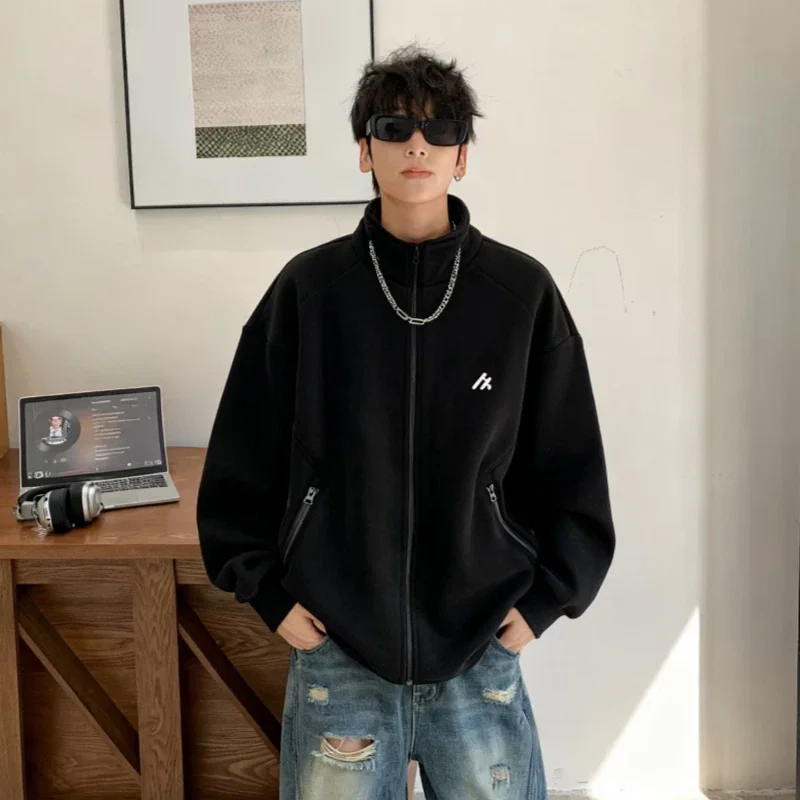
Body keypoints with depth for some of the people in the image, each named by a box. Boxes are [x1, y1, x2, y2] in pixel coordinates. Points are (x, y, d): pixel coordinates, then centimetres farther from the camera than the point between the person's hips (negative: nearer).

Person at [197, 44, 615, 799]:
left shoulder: (522, 291, -4)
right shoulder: (309, 288, -4)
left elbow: (572, 468, 2)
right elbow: (242, 461, 2)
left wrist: (543, 598, -1)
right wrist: (270, 595, -1)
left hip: (481, 652, 1)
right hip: (337, 654, 0)